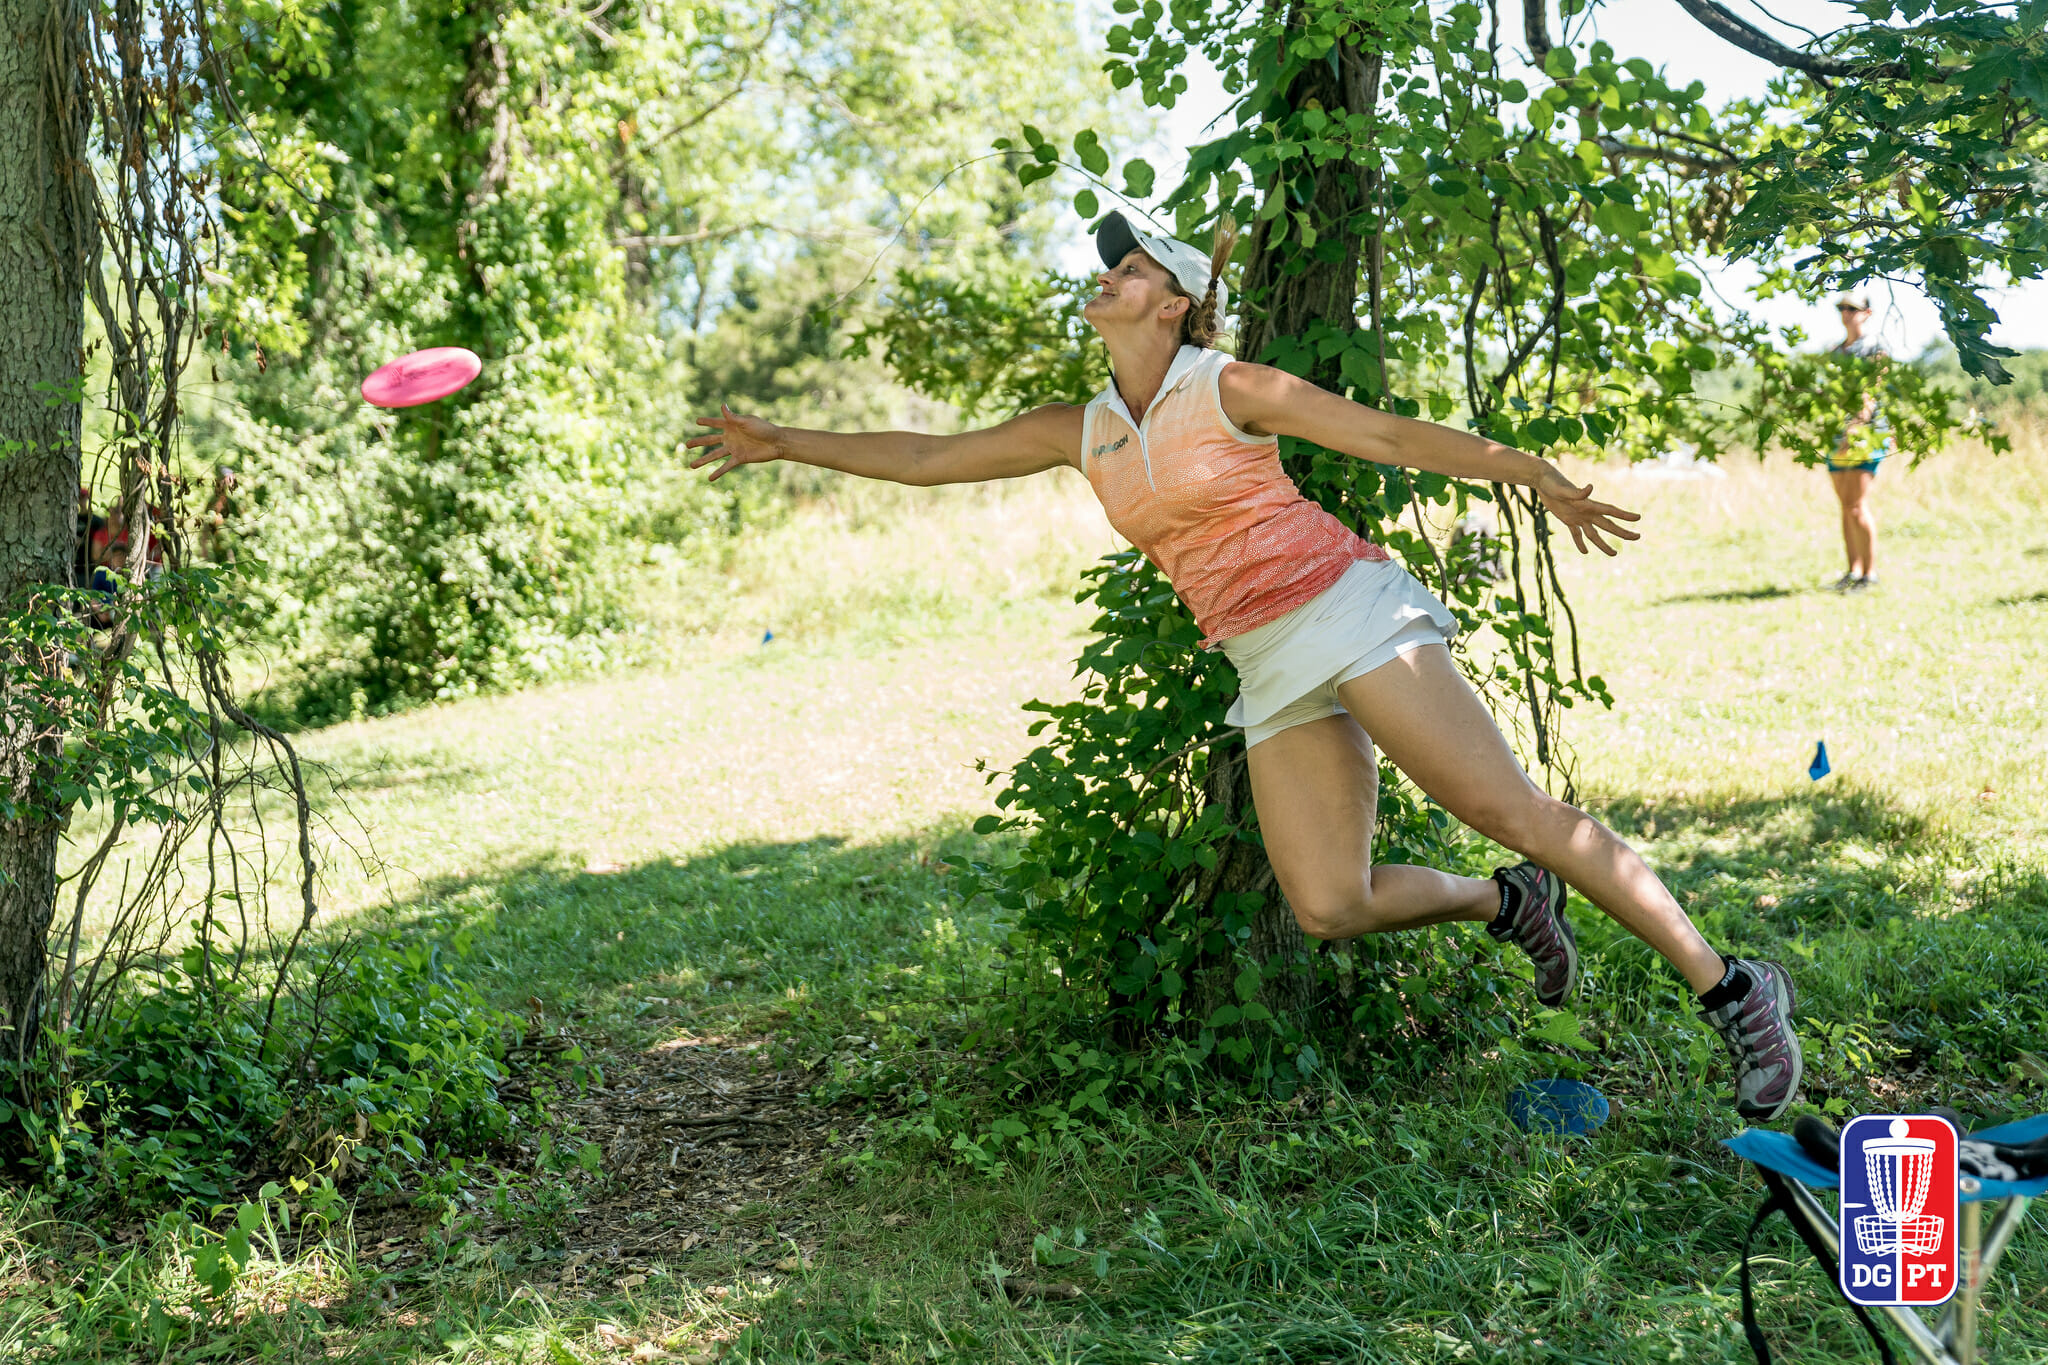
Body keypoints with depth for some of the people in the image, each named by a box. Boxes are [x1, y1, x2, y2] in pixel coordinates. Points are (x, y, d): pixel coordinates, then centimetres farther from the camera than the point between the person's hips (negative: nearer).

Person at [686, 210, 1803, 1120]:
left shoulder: (1230, 389, -3)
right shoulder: (1081, 431, 12)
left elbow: (1395, 436, -4)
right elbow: (931, 457, 17)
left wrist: (1538, 476, -11)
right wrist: (785, 444, 18)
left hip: (1346, 613, -5)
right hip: (1270, 672, 5)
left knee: (1509, 809, -14)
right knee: (1327, 905, -6)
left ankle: (1728, 988, -5)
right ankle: (1508, 905, 20)